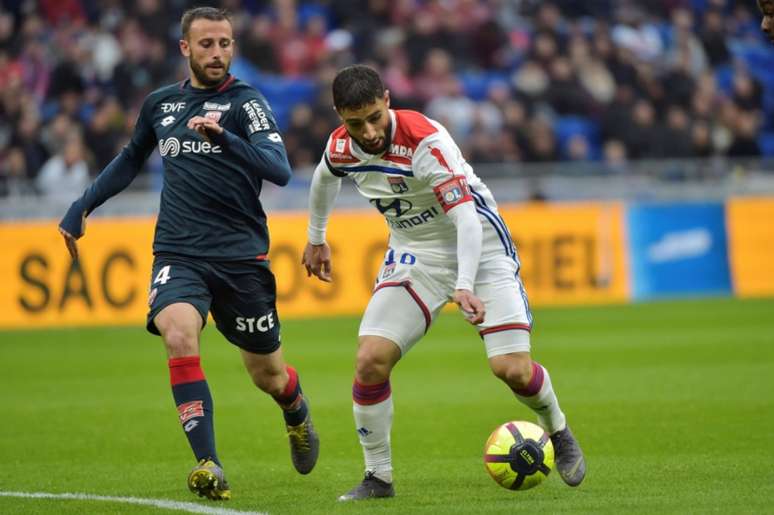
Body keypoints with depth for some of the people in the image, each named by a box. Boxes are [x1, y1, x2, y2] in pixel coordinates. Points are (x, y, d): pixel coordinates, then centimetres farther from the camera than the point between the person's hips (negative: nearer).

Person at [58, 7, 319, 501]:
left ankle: (297, 412, 47)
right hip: (178, 253, 2)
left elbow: (280, 169, -21)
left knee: (268, 374, 9)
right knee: (179, 336, -27)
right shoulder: (160, 103, 9)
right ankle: (209, 465, -28)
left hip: (241, 256, -2)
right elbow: (131, 159, 29)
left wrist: (224, 138, -35)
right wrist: (81, 208, 25)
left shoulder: (245, 102, -5)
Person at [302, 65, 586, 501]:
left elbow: (466, 217, -35)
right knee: (371, 360, -14)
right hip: (415, 254, 5)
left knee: (512, 368, -14)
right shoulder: (340, 148, -10)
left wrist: (465, 287, -46)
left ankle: (559, 433, 19)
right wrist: (317, 238, 28)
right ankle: (379, 477, 2)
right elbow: (325, 179, 17)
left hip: (479, 245, -5)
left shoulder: (426, 141, -29)